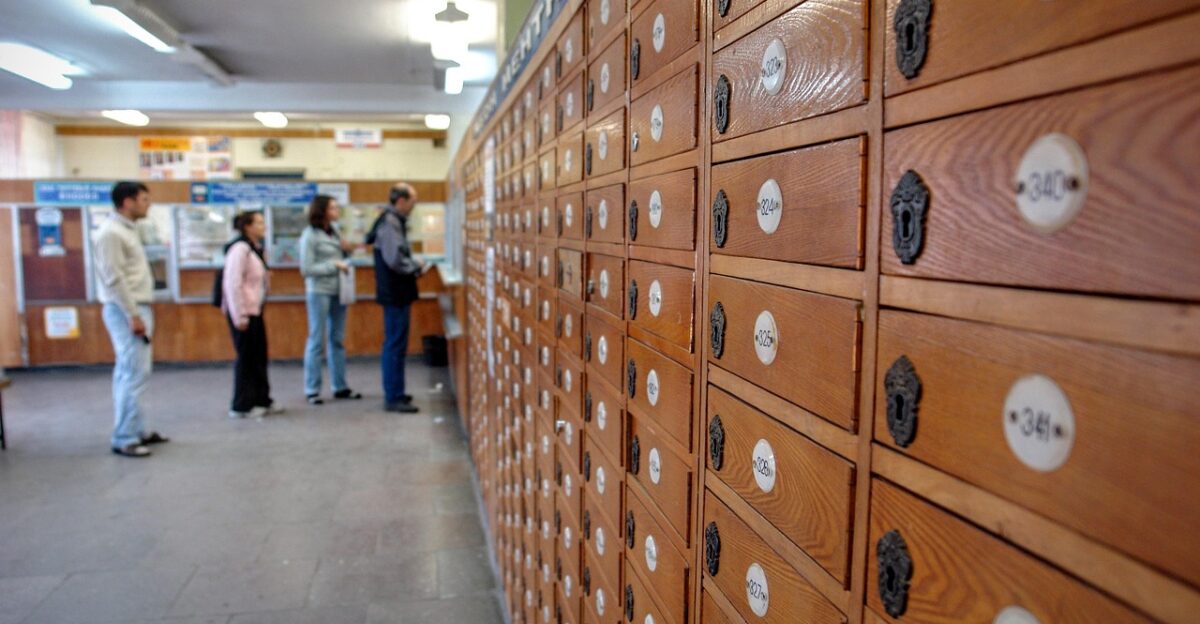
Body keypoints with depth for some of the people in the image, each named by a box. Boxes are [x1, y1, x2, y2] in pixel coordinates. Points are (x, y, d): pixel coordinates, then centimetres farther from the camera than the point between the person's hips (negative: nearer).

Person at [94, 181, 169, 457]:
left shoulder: (128, 229, 15)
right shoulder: (111, 233, -14)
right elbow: (114, 279, -19)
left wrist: (140, 312, 17)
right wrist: (133, 315, -19)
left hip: (138, 308, 10)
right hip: (124, 311, -10)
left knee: (130, 372, 14)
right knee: (135, 374, -9)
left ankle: (137, 430, 21)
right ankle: (124, 439, -2)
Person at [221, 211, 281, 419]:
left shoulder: (255, 248, 12)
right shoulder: (240, 248, -16)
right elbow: (232, 283, -21)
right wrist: (239, 316, -21)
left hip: (255, 310, 9)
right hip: (243, 312, -9)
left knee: (259, 356, 13)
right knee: (246, 358, 0)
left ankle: (262, 401, 23)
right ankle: (241, 406, 11)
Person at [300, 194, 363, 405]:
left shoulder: (334, 231, 10)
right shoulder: (310, 235, -10)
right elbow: (306, 269, -14)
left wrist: (347, 250, -1)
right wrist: (334, 264, -17)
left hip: (338, 291, 7)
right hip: (319, 292, -7)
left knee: (337, 340, 11)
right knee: (317, 341, 0)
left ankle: (340, 387, 19)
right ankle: (312, 390, 9)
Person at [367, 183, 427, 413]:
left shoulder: (393, 221, 13)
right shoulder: (390, 223, -18)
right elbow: (395, 260, -27)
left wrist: (413, 265, 7)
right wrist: (417, 268, -12)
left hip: (396, 293, 10)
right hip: (396, 293, -10)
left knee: (395, 344, 17)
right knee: (395, 345, -4)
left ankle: (394, 392, 27)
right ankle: (393, 398, 2)